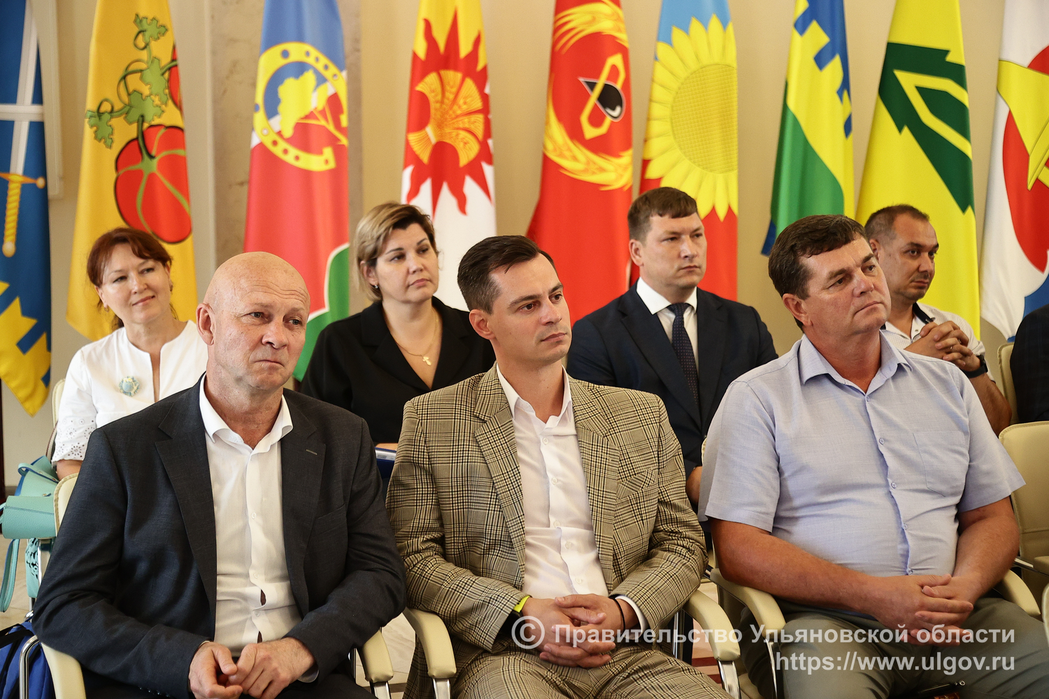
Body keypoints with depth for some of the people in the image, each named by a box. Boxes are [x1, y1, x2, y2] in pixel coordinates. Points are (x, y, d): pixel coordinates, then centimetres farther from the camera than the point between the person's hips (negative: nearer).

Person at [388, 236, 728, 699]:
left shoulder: (641, 414, 16)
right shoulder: (430, 421, 8)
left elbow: (682, 541, 16)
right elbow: (412, 556, 2)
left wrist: (623, 609, -5)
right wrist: (522, 612, -11)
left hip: (625, 649, 3)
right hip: (501, 653, -3)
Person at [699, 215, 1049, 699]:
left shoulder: (947, 384, 19)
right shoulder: (757, 399, 3)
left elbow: (991, 516, 18)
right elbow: (737, 549, -5)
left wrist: (966, 586, -6)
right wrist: (873, 595, -14)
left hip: (952, 618, 5)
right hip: (822, 621, -5)